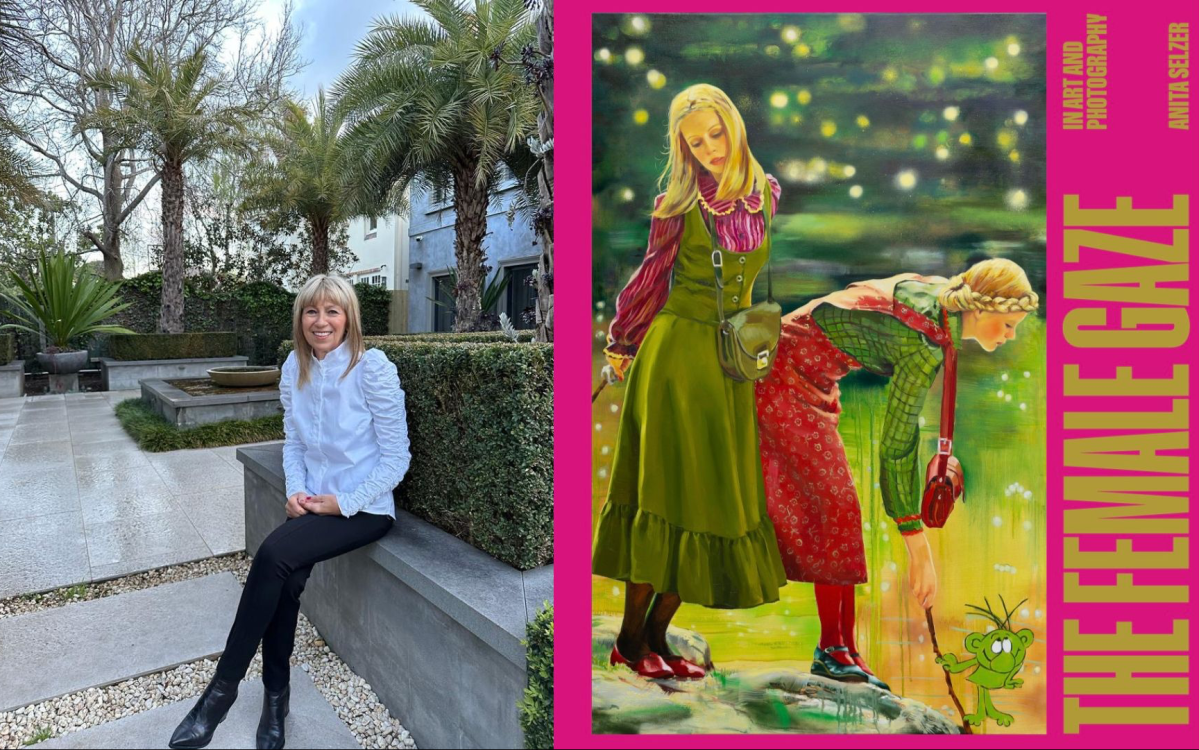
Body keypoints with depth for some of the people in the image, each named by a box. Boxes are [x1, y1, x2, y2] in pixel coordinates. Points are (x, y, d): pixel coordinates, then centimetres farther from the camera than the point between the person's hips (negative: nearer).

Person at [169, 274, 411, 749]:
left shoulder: (373, 369, -15)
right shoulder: (295, 369, 4)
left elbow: (396, 458, -13)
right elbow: (294, 443, 13)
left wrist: (343, 504, -15)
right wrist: (296, 491, -4)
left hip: (364, 508, -5)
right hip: (314, 503, 5)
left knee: (275, 554, -23)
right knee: (286, 577, -20)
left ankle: (224, 687, -4)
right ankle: (275, 697, 2)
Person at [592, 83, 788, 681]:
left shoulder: (766, 194, 8)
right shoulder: (679, 203, -3)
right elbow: (652, 276, 4)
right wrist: (619, 344, 11)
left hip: (732, 362, 5)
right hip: (676, 354, -5)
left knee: (713, 498, 5)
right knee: (667, 493, -2)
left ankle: (657, 636, 18)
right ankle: (630, 638, 13)